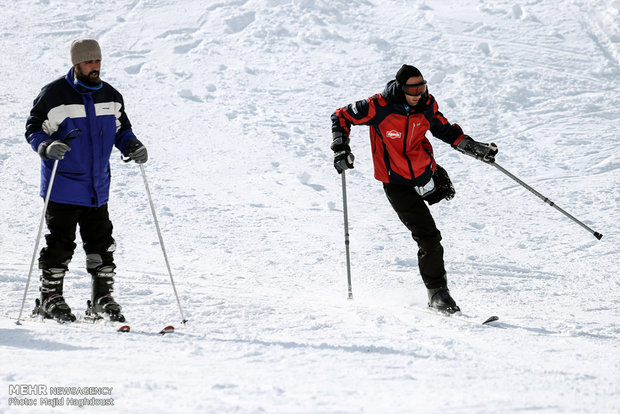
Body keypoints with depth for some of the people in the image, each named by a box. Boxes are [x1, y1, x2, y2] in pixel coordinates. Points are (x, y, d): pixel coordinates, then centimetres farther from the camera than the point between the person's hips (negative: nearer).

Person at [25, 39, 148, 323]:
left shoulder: (110, 96, 8)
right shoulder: (53, 95, -8)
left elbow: (121, 129, 18)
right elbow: (33, 130, -6)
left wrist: (133, 147, -2)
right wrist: (48, 147, -27)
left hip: (97, 187, 5)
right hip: (63, 187, -5)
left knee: (101, 245, 7)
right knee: (60, 244, -2)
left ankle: (102, 299, 17)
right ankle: (50, 299, 10)